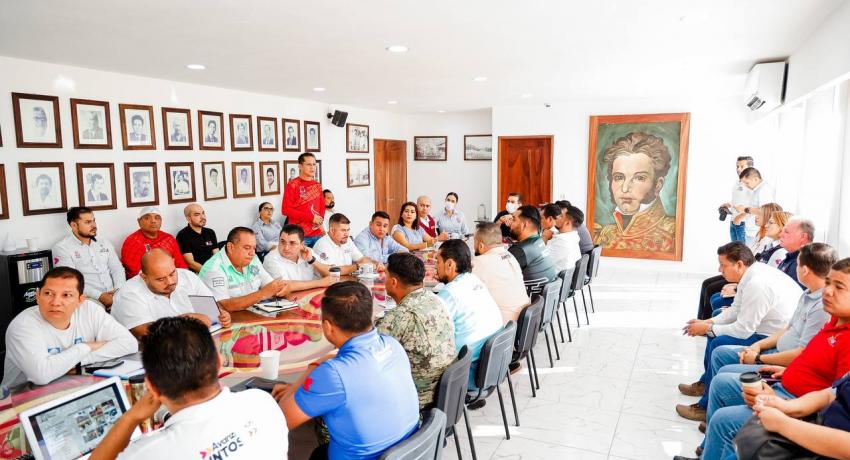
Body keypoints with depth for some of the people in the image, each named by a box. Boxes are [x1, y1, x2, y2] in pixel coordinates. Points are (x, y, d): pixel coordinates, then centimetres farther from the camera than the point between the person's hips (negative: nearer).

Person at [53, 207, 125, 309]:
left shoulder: (105, 244, 18)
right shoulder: (62, 247, 1)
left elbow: (117, 269, 14)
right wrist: (99, 296, -18)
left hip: (114, 296, 5)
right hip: (89, 299, -5)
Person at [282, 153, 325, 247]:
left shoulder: (317, 185, 14)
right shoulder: (292, 185, -4)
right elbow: (286, 209, -11)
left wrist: (320, 221, 0)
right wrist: (311, 217, -13)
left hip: (317, 234, 5)